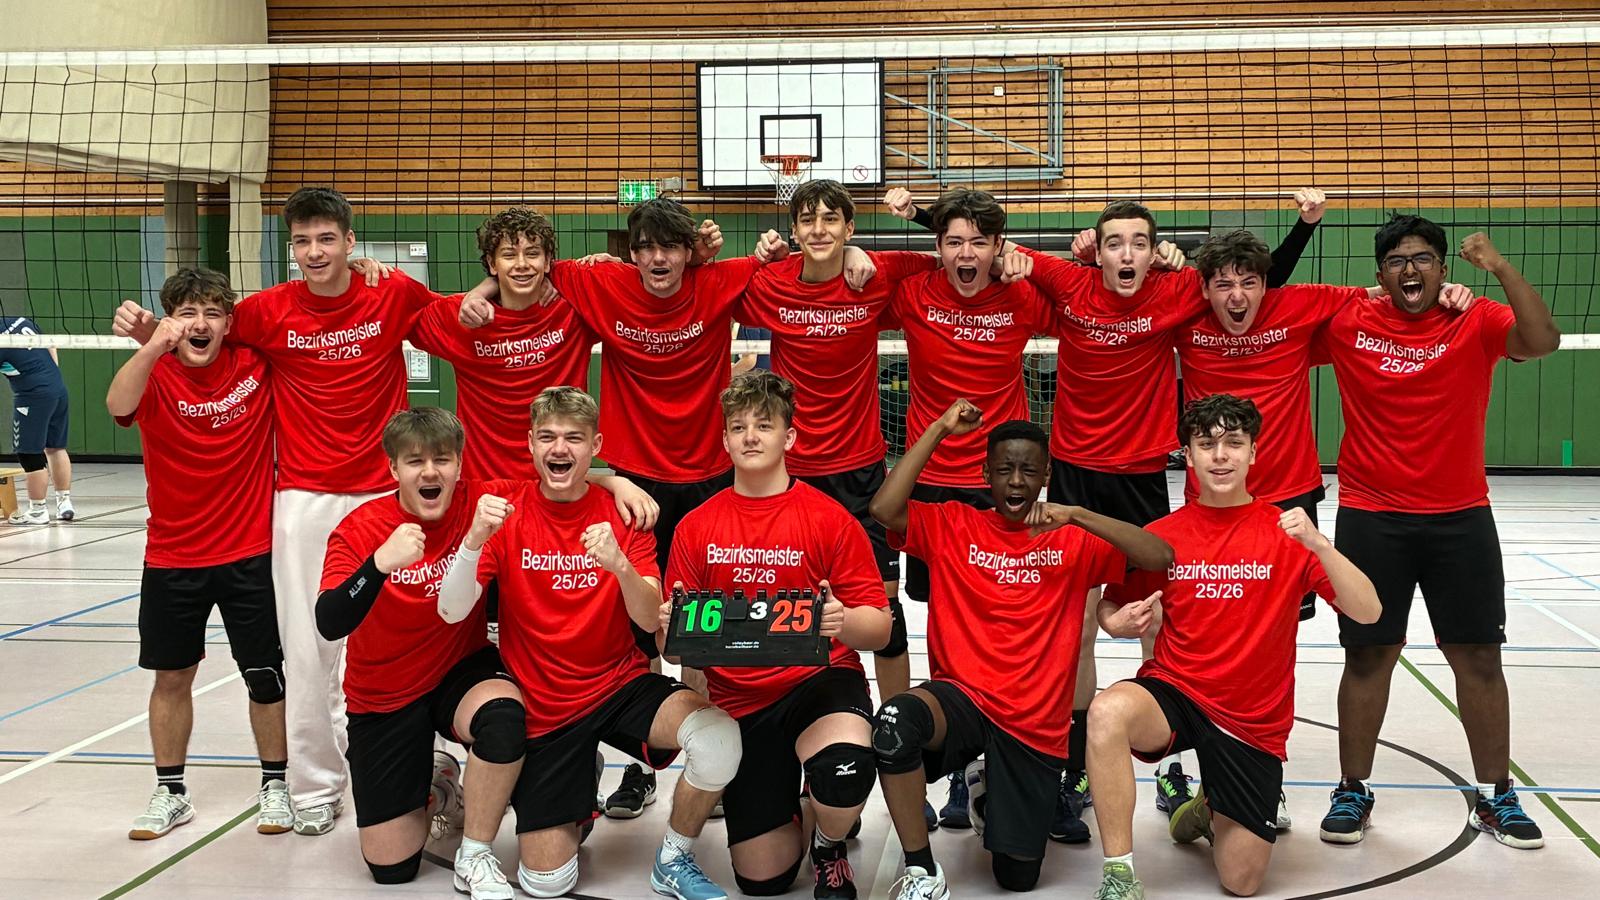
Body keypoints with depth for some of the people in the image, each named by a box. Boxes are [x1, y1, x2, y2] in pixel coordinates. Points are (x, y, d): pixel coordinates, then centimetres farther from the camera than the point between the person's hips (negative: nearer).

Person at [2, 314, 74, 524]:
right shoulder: (22, 321, 8)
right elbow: (50, 345, 19)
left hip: (33, 396, -9)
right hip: (59, 389, 9)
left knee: (29, 454, 1)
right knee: (56, 447, 16)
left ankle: (37, 510, 6)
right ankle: (65, 502, 22)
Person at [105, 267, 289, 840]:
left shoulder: (256, 364, -7)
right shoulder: (157, 375, -10)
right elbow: (118, 405, -32)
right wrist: (154, 345, -49)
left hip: (250, 552, 0)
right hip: (171, 556, 1)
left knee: (265, 675, 5)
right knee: (172, 676, 11)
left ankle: (275, 784, 23)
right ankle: (171, 792, 27)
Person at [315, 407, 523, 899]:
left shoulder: (478, 504, -14)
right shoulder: (360, 530, -18)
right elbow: (329, 624, -30)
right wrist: (381, 562, -46)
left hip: (462, 671, 0)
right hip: (384, 697, 0)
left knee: (503, 712, -37)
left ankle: (475, 857, -13)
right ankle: (435, 785, 35)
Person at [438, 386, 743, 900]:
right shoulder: (505, 508, -6)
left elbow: (650, 621, -14)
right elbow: (452, 613, -14)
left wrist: (619, 564, -33)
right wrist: (475, 539, -31)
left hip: (621, 684, 0)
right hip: (541, 707, 0)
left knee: (718, 736, -30)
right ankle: (576, 792, 29)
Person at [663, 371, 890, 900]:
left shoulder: (829, 518, -4)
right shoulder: (697, 528, 4)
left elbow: (879, 630, -7)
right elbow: (673, 638, 8)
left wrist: (843, 623, -29)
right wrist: (672, 625, -16)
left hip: (820, 679, -2)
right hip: (739, 701, 3)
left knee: (844, 768, -38)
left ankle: (828, 840, 1)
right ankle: (793, 815, 39)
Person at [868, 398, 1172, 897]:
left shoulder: (1072, 541, 4)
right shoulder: (953, 527, 3)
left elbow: (1161, 556, -9)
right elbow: (884, 509, -15)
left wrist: (1077, 516, -19)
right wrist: (939, 430, -12)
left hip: (1036, 725, 1)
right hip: (962, 699, -1)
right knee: (896, 720, -38)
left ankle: (987, 784, 39)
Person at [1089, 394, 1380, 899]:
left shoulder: (1286, 533, -4)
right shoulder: (1161, 535, -1)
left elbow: (1367, 612, -13)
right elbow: (1112, 607, 10)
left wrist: (1317, 543, -28)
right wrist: (1118, 622, -14)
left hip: (1252, 722, 0)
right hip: (1174, 692, 0)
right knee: (1107, 711, -36)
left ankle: (1208, 807, 34)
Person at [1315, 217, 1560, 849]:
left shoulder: (1475, 323, -1)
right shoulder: (1349, 324, 0)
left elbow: (1542, 341, -19)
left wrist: (1499, 267, -26)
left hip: (1460, 517, 1)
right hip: (1371, 517, 0)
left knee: (1478, 655, 6)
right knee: (1368, 655, 3)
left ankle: (1495, 797, 21)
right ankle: (1353, 791, 17)